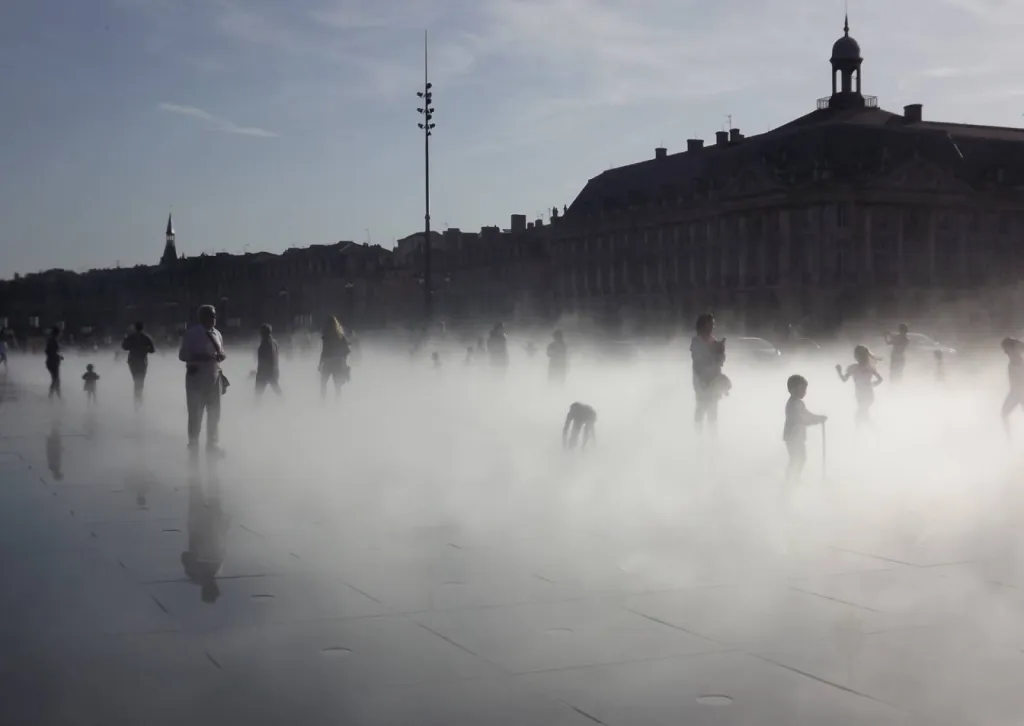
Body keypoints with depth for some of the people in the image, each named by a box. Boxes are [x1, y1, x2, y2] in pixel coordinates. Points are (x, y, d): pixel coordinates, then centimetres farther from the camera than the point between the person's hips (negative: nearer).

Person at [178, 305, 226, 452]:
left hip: (215, 376, 5)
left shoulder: (217, 334, 7)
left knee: (214, 412, 10)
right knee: (196, 411, 5)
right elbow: (183, 355, -11)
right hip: (197, 376, -5)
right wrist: (204, 358, -22)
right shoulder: (192, 333, -8)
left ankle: (213, 444, 22)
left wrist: (222, 356, -8)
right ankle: (193, 443, 20)